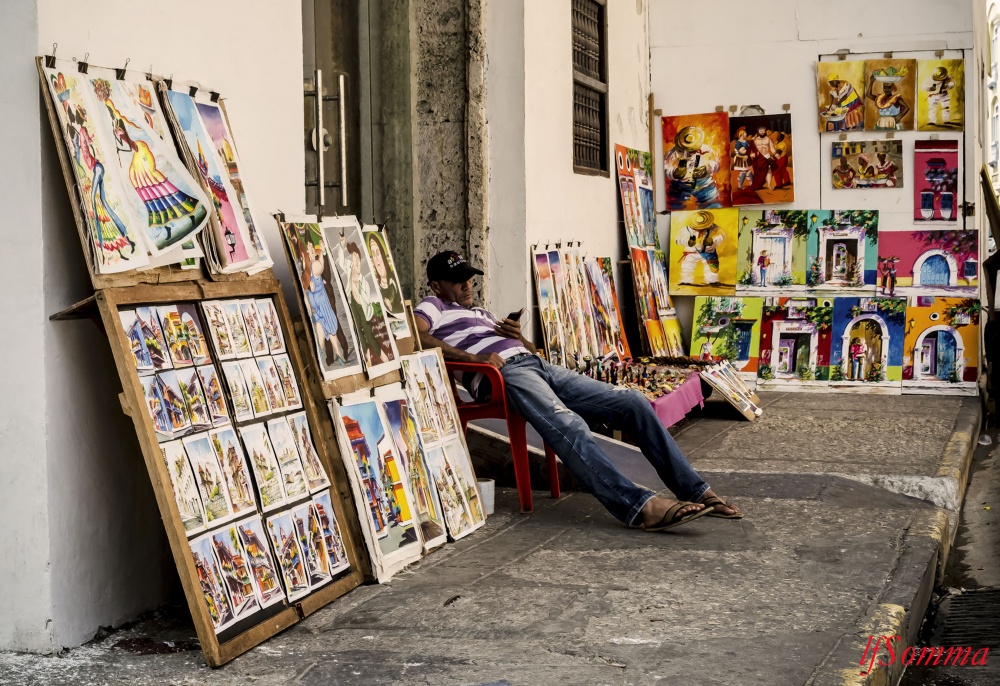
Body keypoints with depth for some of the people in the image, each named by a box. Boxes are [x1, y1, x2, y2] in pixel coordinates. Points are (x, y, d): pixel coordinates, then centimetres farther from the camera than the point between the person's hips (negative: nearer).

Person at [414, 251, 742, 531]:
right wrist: (471, 356, -19)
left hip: (540, 366, 8)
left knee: (633, 403, -7)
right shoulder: (433, 307, 13)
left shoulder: (482, 314, 37)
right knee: (568, 425, -37)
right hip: (504, 373, -8)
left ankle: (695, 491, -9)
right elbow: (414, 337, -12)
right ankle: (639, 506, -50)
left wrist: (518, 336, 10)